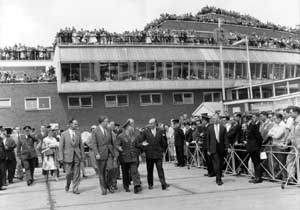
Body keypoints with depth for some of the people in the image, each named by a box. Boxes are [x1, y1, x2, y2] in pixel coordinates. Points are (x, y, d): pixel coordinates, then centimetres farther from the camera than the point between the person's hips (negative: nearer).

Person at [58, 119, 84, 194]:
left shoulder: (78, 134, 6)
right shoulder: (64, 134, -3)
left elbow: (81, 145, 11)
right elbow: (61, 147, -3)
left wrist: (82, 155, 6)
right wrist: (61, 157, -7)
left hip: (77, 156, 3)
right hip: (68, 156, -3)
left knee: (76, 173, 2)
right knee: (69, 173, -2)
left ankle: (75, 189, 12)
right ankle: (68, 184, 27)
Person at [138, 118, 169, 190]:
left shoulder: (160, 131, 6)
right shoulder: (145, 132, 1)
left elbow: (164, 142, 11)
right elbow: (140, 141, 1)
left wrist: (163, 150, 6)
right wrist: (144, 148, -7)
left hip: (158, 154, 0)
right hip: (149, 154, 0)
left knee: (160, 169, -7)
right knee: (149, 170, 8)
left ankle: (163, 184, -9)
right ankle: (150, 184, 17)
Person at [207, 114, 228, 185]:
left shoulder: (223, 128, 4)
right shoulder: (210, 128, 5)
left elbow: (225, 139, 3)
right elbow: (208, 139, 6)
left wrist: (226, 147, -7)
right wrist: (208, 149, 3)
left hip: (221, 148, 2)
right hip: (213, 148, -1)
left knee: (221, 164, 7)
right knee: (217, 163, -10)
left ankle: (219, 178, 21)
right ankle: (218, 179, -10)